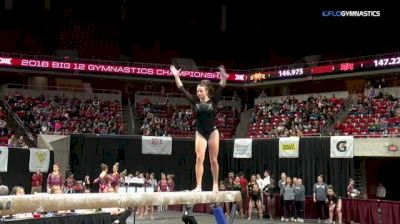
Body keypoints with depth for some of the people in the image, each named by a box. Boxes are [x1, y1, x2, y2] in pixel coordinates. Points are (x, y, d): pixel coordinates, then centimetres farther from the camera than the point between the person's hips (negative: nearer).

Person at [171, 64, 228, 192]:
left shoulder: (213, 101, -2)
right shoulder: (196, 102, 4)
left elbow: (221, 89, -16)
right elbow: (182, 90, 1)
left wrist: (223, 78, -33)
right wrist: (176, 76, -4)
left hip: (212, 132, -2)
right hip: (200, 133, 2)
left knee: (213, 160, 5)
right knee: (199, 158, -9)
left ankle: (215, 184, 18)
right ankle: (198, 186, -9)